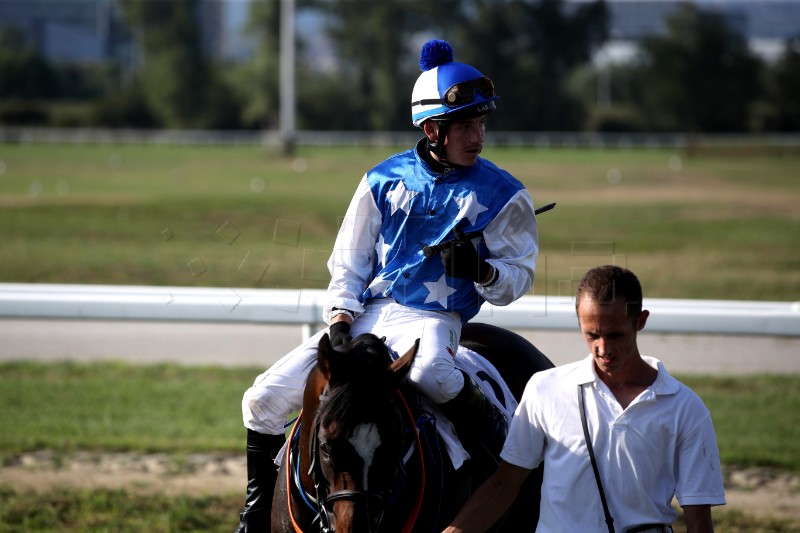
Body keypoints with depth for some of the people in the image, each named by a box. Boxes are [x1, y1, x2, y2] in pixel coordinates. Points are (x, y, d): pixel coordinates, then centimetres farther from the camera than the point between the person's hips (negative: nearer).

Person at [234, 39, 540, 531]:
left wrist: (482, 270, -19)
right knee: (264, 400, -6)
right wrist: (340, 322, -3)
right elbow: (348, 263, 13)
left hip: (432, 320, -4)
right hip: (365, 313, 4)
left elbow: (518, 276, 3)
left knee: (430, 371, -43)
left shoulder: (503, 194, 1)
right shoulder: (383, 181, 8)